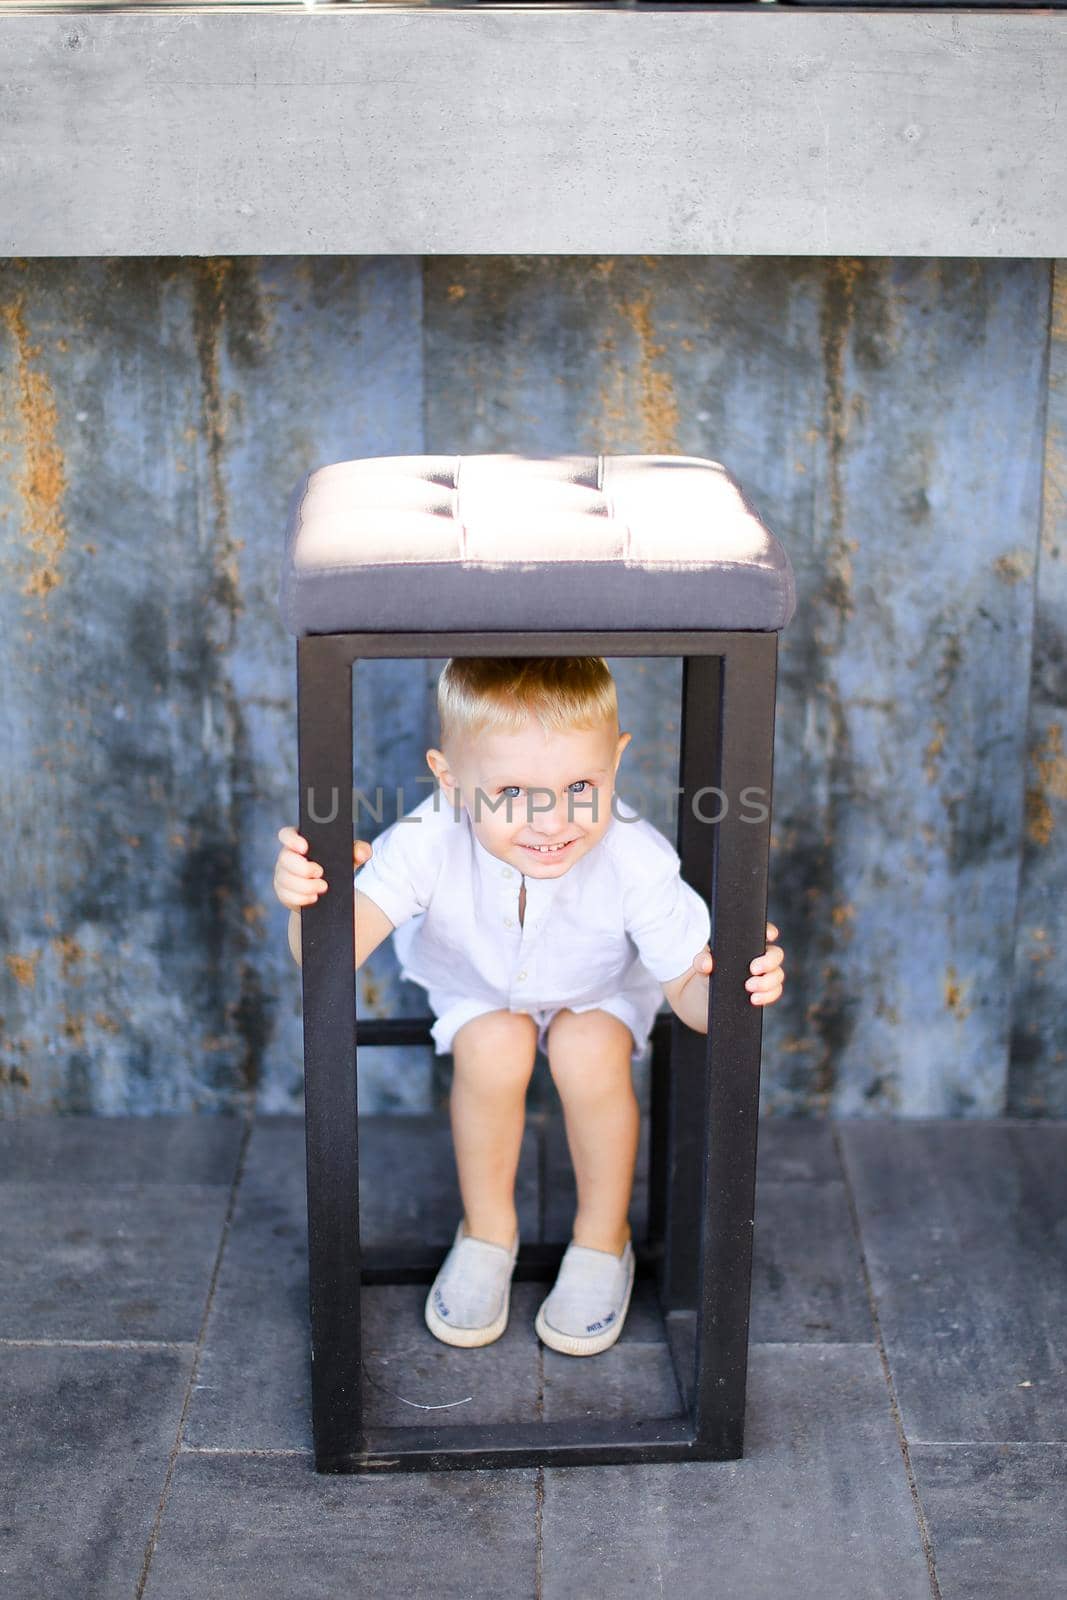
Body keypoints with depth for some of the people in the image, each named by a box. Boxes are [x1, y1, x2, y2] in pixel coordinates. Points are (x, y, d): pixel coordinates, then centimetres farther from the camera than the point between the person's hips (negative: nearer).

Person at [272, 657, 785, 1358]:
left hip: (600, 989, 0)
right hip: (475, 985, 0)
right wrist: (310, 903, -69)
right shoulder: (429, 842, -40)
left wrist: (728, 985, -52)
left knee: (589, 1053, -25)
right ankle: (488, 1230, 4)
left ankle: (603, 1239, 4)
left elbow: (690, 992, -29)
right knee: (493, 1049, -25)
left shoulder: (636, 862, -38)